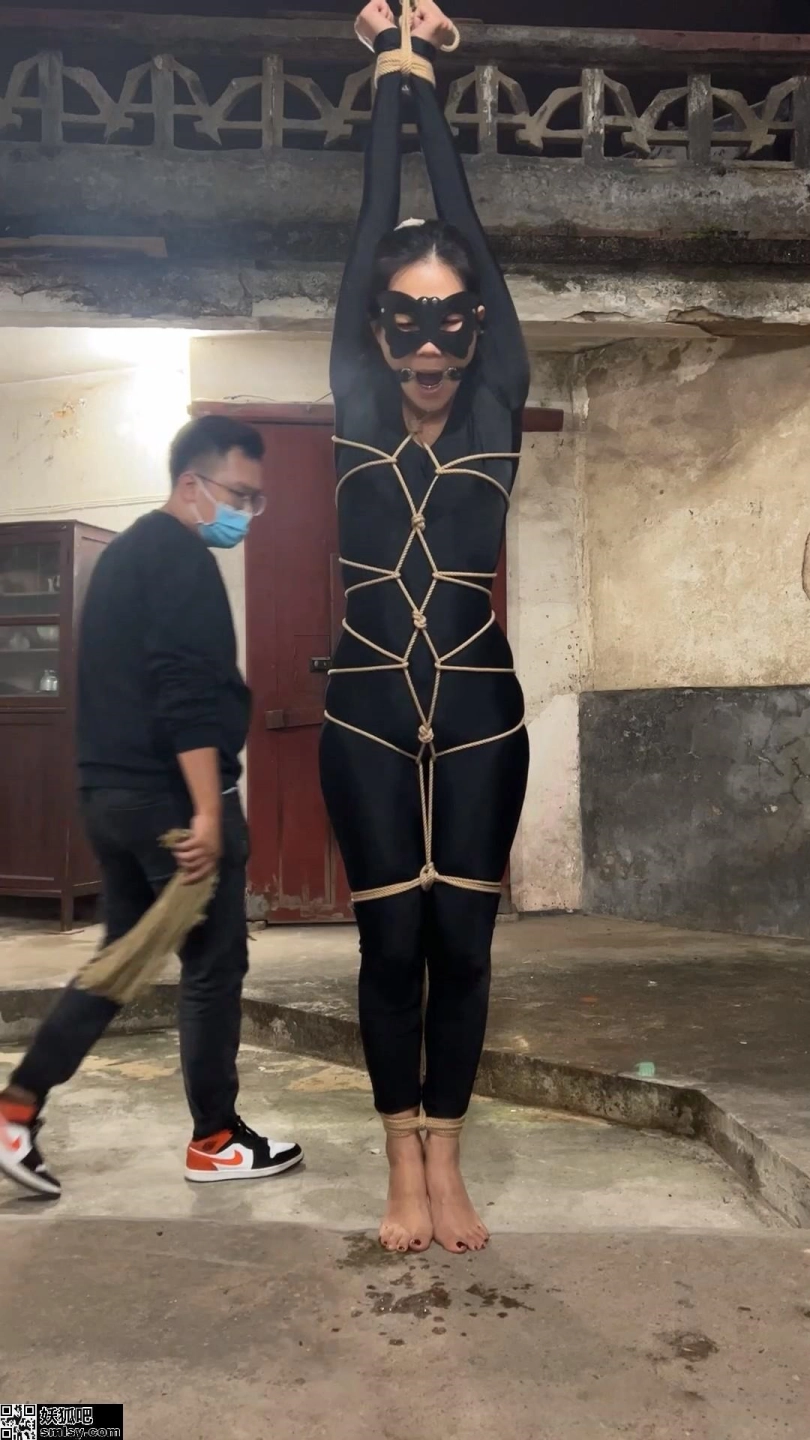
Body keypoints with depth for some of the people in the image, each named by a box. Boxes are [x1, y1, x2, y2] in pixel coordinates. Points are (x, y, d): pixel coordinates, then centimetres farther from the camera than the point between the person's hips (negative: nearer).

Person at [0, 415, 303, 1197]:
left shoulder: (124, 554, 18)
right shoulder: (181, 560, -13)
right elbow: (188, 695, -22)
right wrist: (207, 812, -24)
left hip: (111, 791, 9)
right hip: (168, 796, -9)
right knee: (214, 966, 3)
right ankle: (215, 1140, 15)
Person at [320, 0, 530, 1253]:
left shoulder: (498, 417, 3)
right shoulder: (357, 417, 4)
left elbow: (468, 226, 4)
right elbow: (373, 231, 3)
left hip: (480, 716, 0)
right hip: (367, 719, 0)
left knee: (462, 939, 6)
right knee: (391, 941, 5)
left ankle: (445, 1158, 22)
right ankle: (403, 1163, 21)